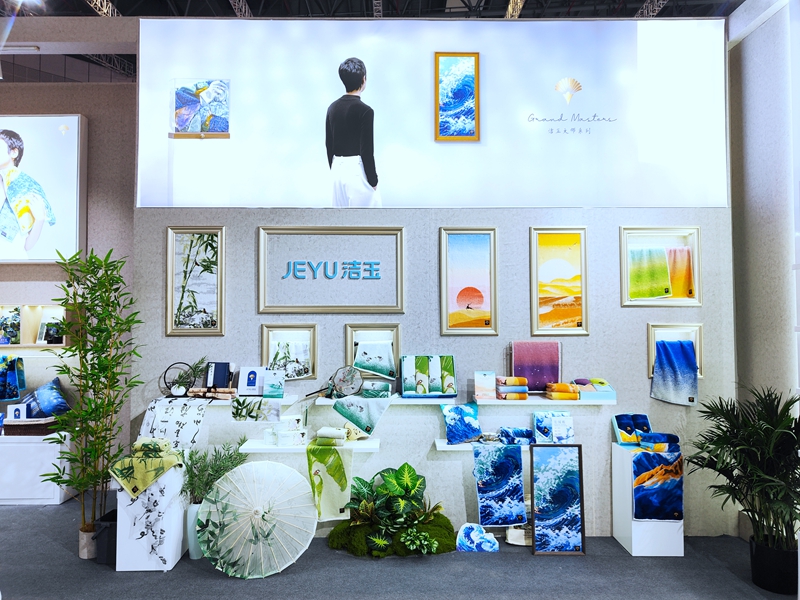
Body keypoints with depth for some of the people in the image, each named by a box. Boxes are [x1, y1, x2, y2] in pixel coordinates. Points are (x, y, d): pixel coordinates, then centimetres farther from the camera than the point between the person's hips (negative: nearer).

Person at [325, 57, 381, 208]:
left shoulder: (333, 107, 7)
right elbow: (366, 150, -18)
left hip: (339, 169, 8)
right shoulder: (364, 110, -16)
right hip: (358, 171, -8)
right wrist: (373, 181, -9)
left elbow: (329, 144, 12)